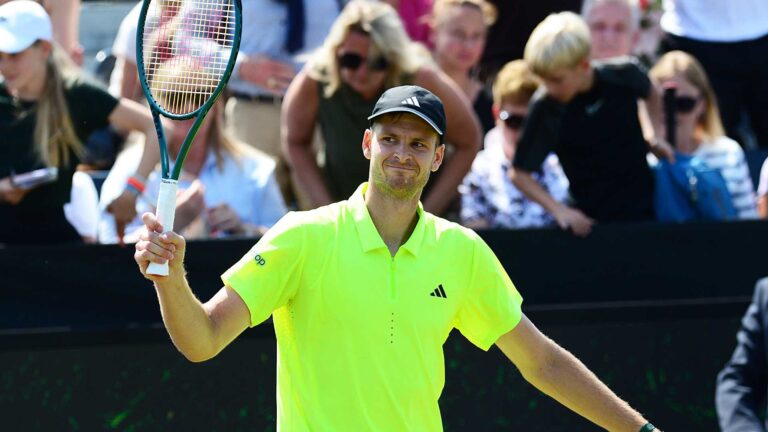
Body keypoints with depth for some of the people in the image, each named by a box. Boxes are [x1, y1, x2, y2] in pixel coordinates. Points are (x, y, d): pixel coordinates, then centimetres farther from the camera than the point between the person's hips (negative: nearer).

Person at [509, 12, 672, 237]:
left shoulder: (624, 75, -13)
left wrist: (653, 135, 1)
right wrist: (559, 210, -19)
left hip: (643, 207, 3)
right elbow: (520, 173, -9)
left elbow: (651, 93, 14)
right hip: (591, 218, -2)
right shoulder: (545, 108, -19)